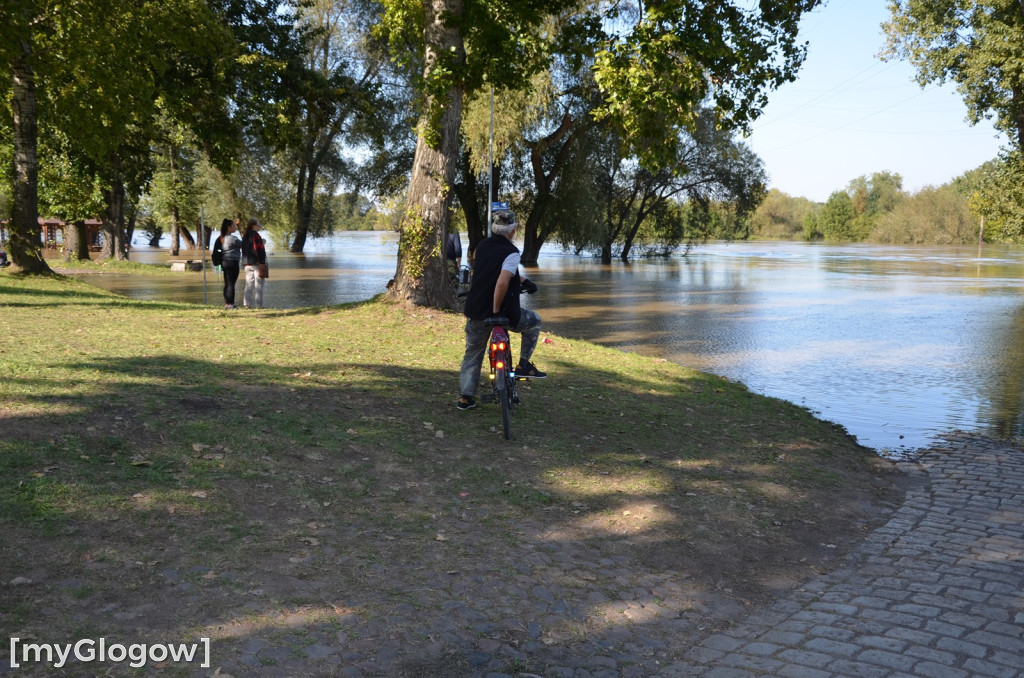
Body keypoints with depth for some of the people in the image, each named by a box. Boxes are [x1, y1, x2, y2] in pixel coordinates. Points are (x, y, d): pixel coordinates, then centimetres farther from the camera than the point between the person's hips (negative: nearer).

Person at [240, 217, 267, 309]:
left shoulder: (245, 236, 15)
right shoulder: (255, 235, -13)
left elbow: (243, 249, 19)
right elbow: (259, 249, -18)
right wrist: (262, 262, -18)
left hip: (247, 263, 8)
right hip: (256, 262, -8)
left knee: (249, 284, 10)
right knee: (258, 284, -4)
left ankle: (247, 303, 7)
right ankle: (258, 304, -5)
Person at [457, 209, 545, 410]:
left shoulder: (482, 245, 6)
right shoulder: (511, 252, -15)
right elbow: (502, 283, -28)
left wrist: (522, 279, 23)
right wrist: (496, 310, -19)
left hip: (475, 311, 6)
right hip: (505, 313, -6)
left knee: (472, 354, 19)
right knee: (534, 321, 22)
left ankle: (465, 396, 16)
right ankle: (523, 365, 19)